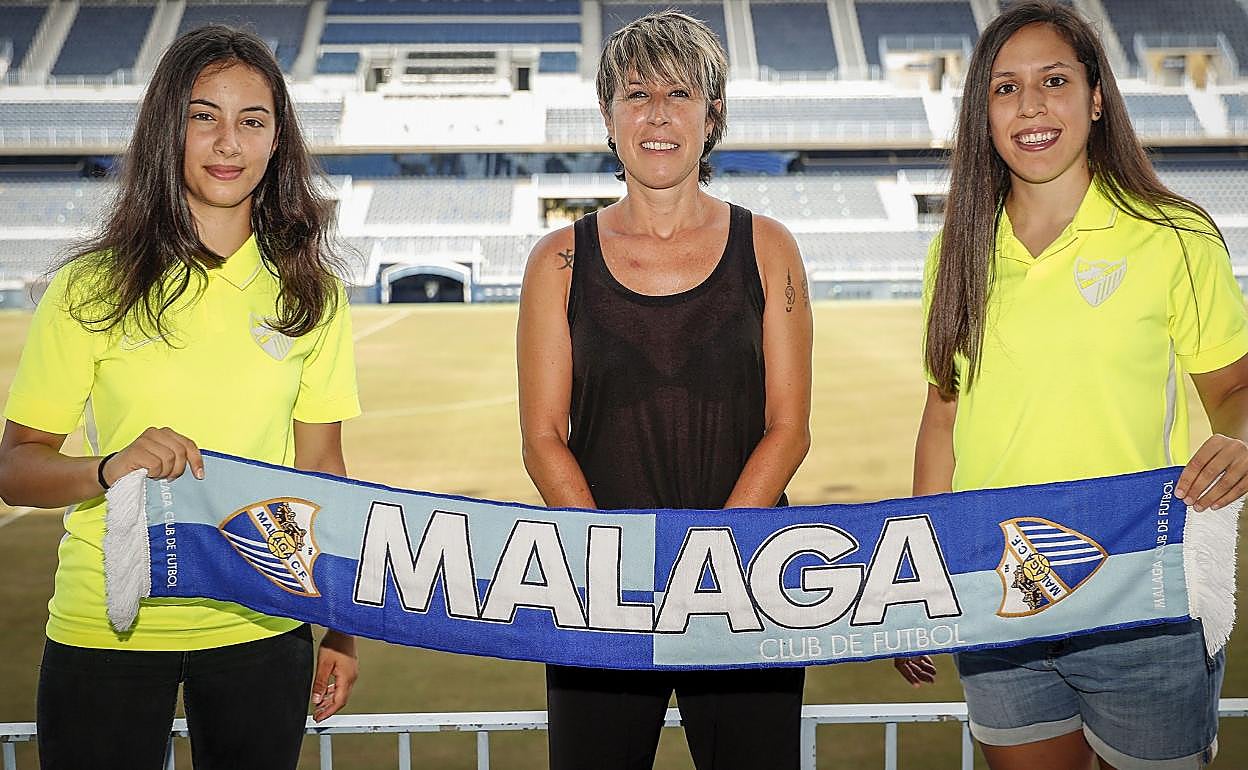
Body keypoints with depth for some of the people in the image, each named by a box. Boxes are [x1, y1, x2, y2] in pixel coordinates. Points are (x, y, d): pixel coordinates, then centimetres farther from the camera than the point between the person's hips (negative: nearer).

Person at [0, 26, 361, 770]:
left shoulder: (310, 294, 3)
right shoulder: (93, 288, -3)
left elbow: (322, 472, 7)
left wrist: (341, 629, 6)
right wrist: (110, 469, -22)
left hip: (262, 627, 2)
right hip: (105, 627, -1)